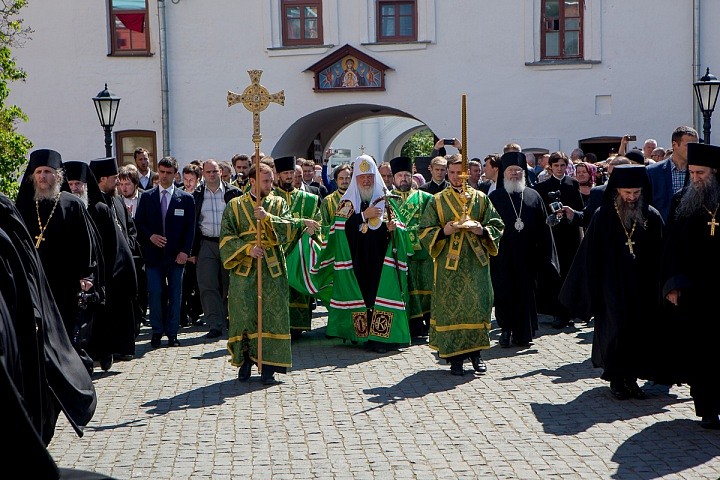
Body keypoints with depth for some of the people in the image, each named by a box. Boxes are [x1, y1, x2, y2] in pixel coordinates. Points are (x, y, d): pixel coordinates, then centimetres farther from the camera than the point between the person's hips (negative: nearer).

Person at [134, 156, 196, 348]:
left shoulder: (186, 199, 4)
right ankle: (157, 332, 10)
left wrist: (185, 251, -7)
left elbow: (190, 228, 2)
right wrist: (150, 236, -10)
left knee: (175, 295, 4)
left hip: (176, 255, 0)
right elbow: (138, 223, 8)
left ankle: (172, 332, 12)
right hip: (153, 254, 0)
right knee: (155, 293, -1)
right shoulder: (146, 197, 7)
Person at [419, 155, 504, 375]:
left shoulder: (481, 199, 9)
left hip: (476, 262, 1)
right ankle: (454, 356, 3)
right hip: (448, 264, -1)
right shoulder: (437, 200, 6)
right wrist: (443, 231, -15)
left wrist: (482, 231, -12)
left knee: (477, 305, -2)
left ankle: (475, 351, 12)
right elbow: (425, 231, 3)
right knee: (451, 306, -3)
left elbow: (497, 226, 8)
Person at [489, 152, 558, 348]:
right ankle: (506, 330, 12)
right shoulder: (495, 197, 4)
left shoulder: (533, 196, 9)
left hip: (527, 256, 2)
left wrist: (544, 254, 2)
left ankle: (522, 332, 13)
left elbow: (543, 227, 8)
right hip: (502, 256, -2)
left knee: (526, 292, 4)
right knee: (504, 292, 0)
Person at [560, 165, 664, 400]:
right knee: (616, 328, -2)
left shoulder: (652, 217, -1)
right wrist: (591, 290, -2)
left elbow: (660, 256, 1)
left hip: (643, 289, 2)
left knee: (641, 331, 4)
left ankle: (631, 376, 20)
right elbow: (590, 255, -2)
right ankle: (616, 378, 15)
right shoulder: (603, 216, -6)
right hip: (612, 289, -2)